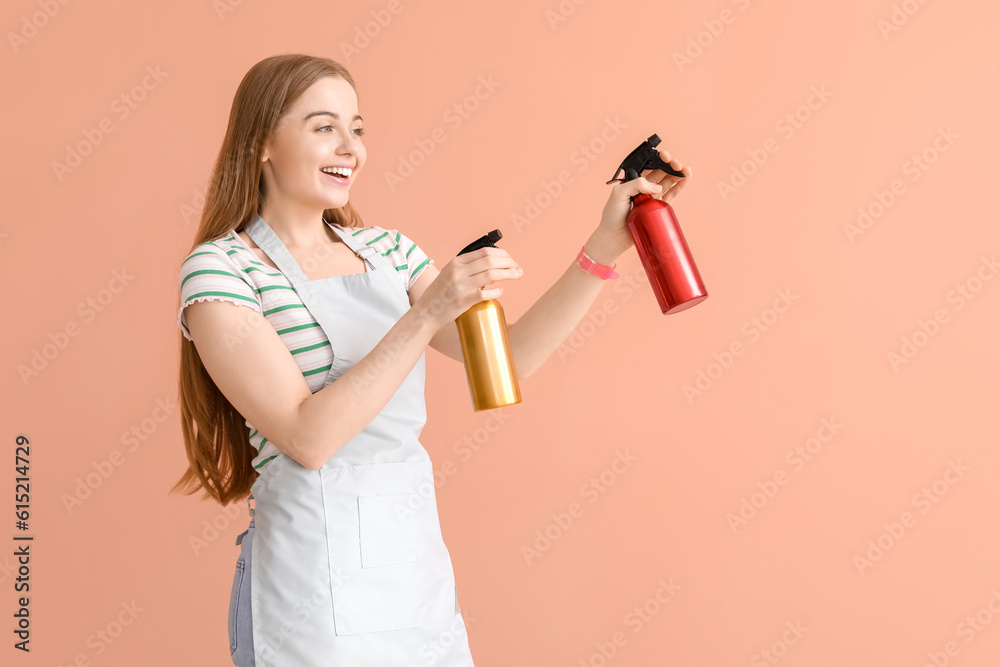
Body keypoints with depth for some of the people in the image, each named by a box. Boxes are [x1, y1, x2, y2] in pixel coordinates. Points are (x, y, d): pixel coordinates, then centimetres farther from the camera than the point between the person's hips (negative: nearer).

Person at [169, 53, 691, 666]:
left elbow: (507, 358, 2)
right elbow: (308, 438, -20)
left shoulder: (386, 251, 7)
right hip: (316, 574, -5)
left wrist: (606, 244, -4)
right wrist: (427, 315, -26)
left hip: (420, 560, 6)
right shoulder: (219, 269, -10)